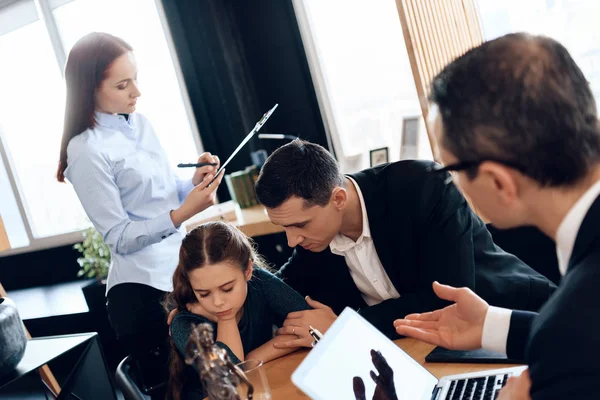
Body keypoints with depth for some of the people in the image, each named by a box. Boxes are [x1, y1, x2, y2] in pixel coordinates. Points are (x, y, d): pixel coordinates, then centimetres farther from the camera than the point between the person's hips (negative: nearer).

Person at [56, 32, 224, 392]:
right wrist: (182, 214, -25)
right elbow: (119, 238, -15)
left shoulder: (139, 123, 6)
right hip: (142, 289, -7)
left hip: (181, 267, 7)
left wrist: (195, 183, -6)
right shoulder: (87, 151, -15)